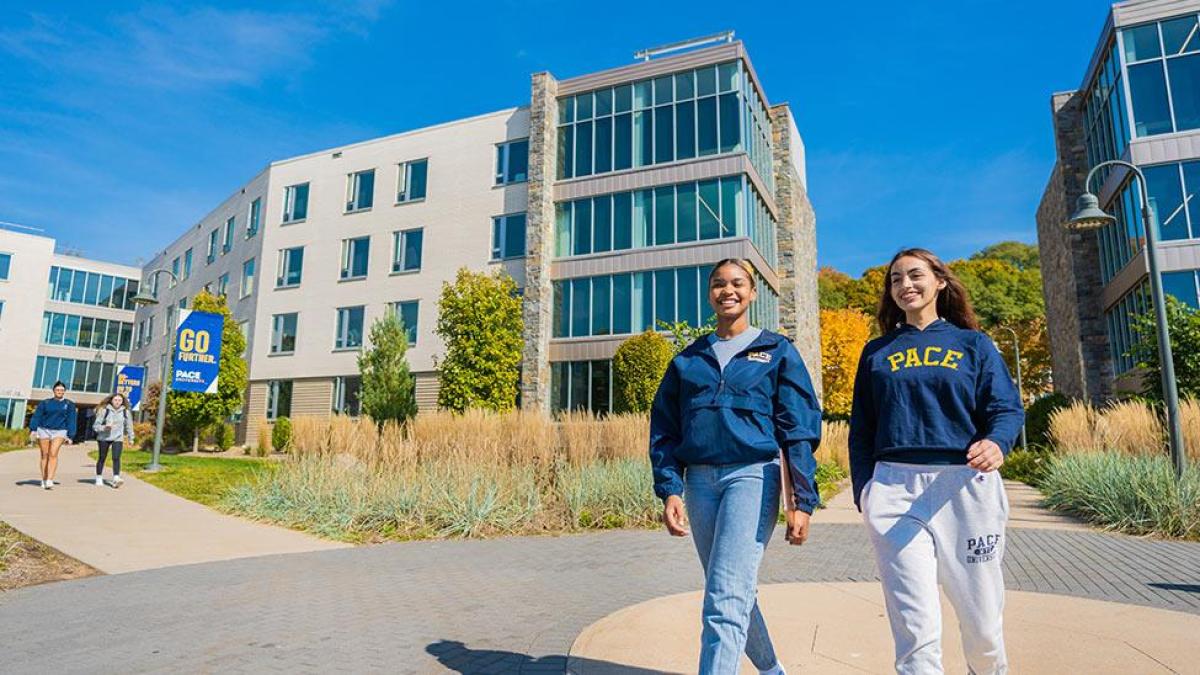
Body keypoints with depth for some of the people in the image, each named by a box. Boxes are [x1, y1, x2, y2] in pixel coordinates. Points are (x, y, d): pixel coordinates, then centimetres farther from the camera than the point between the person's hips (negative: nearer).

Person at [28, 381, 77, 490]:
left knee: (53, 454, -15)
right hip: (43, 430, 2)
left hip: (59, 432, -2)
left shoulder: (69, 404, 10)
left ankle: (50, 481, -21)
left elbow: (71, 421, 7)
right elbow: (36, 416, 5)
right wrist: (33, 429, -8)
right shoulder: (45, 403, 11)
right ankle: (44, 480, 11)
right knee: (44, 455, 3)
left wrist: (70, 436, 2)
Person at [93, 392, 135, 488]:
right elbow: (96, 425, -2)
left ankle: (116, 479, -21)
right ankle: (99, 479, 22)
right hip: (104, 438, 0)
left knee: (116, 458, -13)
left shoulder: (125, 411, 3)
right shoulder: (104, 410, -5)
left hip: (118, 438, 0)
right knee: (102, 458, 9)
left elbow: (129, 425, 14)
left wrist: (131, 438, 18)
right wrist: (104, 427, -22)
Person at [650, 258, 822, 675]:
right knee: (735, 593, 16)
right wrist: (670, 491, -2)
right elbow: (664, 430, 9)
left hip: (752, 475, -4)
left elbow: (799, 430, 1)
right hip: (700, 480, 4)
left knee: (726, 599, -13)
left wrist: (802, 500, -7)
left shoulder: (778, 352, 6)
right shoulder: (688, 359, 12)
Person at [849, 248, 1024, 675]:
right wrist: (863, 493, 4)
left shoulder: (973, 343, 12)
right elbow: (861, 429, 13)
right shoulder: (876, 352, 15)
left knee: (981, 618, 8)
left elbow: (1006, 407, 2)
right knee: (916, 626, -6)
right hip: (894, 488, 0)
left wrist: (996, 443, -21)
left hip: (966, 485, 0)